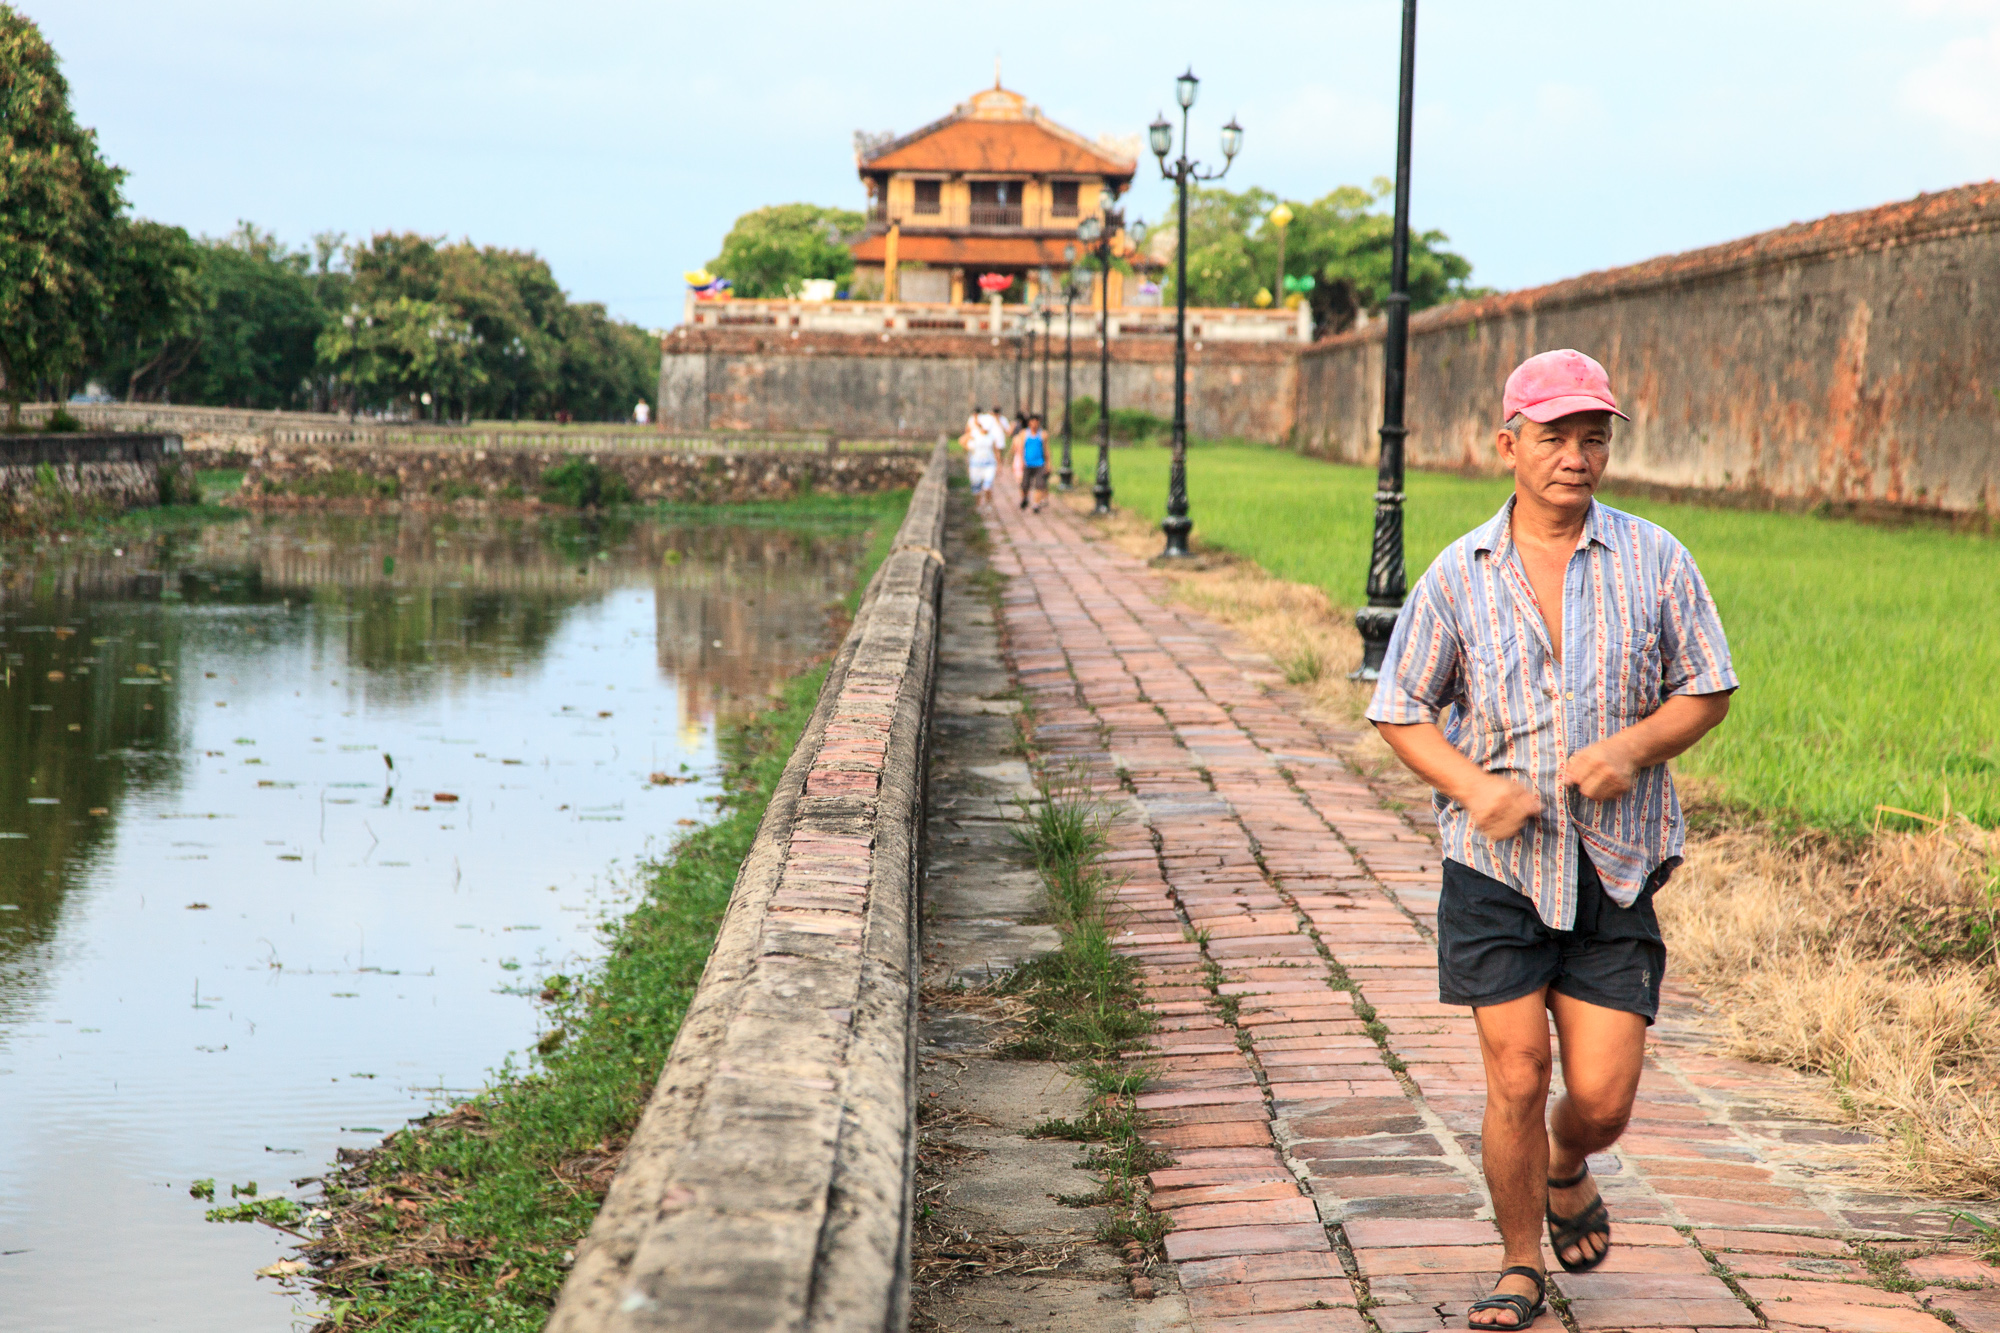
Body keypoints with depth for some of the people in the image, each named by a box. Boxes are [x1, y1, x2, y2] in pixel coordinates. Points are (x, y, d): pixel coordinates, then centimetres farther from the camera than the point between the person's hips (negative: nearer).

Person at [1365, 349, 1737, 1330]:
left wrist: (1634, 746, -12)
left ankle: (1566, 1172, 37)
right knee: (1515, 1080, -3)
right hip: (1495, 869, -1)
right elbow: (1399, 710, 6)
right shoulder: (1458, 575, 0)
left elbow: (1707, 691, 8)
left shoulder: (1654, 561, 1)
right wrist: (1473, 784, -12)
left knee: (1602, 1099, 0)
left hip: (1616, 869, 1)